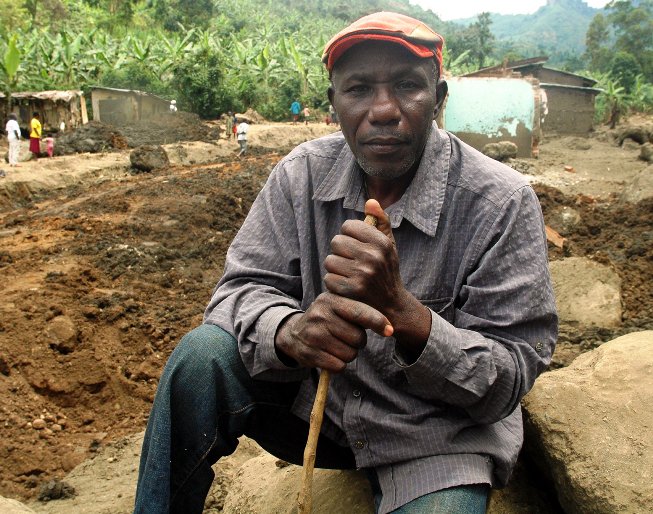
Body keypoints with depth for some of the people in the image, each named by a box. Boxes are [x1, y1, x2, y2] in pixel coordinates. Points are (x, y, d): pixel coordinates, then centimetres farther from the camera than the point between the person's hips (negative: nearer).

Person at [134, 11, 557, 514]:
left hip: (436, 433, -2)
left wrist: (399, 307, -35)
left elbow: (509, 378, -16)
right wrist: (290, 331, -33)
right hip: (317, 394, 3)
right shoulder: (304, 172, -6)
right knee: (203, 354, -20)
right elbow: (241, 289, -8)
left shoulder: (502, 202, -16)